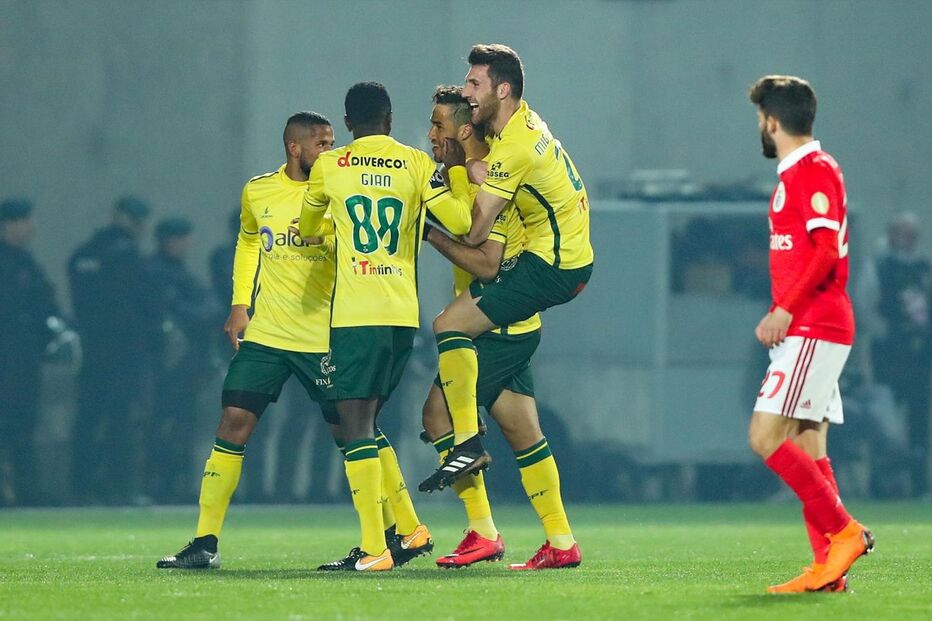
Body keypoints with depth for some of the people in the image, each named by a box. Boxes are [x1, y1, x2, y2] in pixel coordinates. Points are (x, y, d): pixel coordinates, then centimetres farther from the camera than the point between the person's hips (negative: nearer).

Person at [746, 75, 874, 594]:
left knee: (766, 436, -15)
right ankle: (829, 568, 3)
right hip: (805, 331, 10)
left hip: (813, 330, -10)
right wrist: (782, 316, 19)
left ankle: (843, 531, -14)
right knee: (807, 447, 6)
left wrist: (785, 311, -22)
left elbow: (827, 250, -20)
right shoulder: (797, 173, 19)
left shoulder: (813, 170, -11)